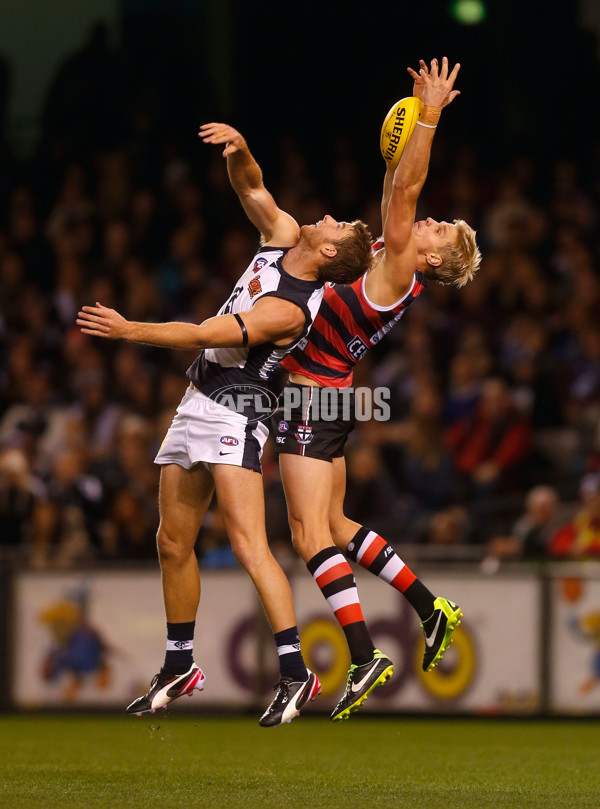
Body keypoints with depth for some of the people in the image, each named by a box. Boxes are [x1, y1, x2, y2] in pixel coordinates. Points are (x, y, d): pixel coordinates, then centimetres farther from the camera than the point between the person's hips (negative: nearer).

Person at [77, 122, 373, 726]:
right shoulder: (284, 239, 4)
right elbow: (251, 188, 13)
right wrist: (239, 149, -9)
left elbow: (204, 335, -21)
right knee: (173, 543, 13)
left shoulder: (290, 308, -19)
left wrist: (128, 330, -21)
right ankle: (179, 666, 25)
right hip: (197, 403, 10)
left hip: (234, 411, -10)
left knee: (247, 545, -20)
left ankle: (295, 673, -24)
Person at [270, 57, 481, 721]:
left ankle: (364, 657, -17)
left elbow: (403, 190, -23)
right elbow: (396, 191, 20)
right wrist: (415, 117, 14)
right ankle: (430, 609, 19)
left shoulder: (398, 272, -16)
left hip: (315, 401, -10)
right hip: (318, 397, 10)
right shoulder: (392, 261, 8)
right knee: (334, 523, 17)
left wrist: (430, 117, -25)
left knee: (311, 532, -12)